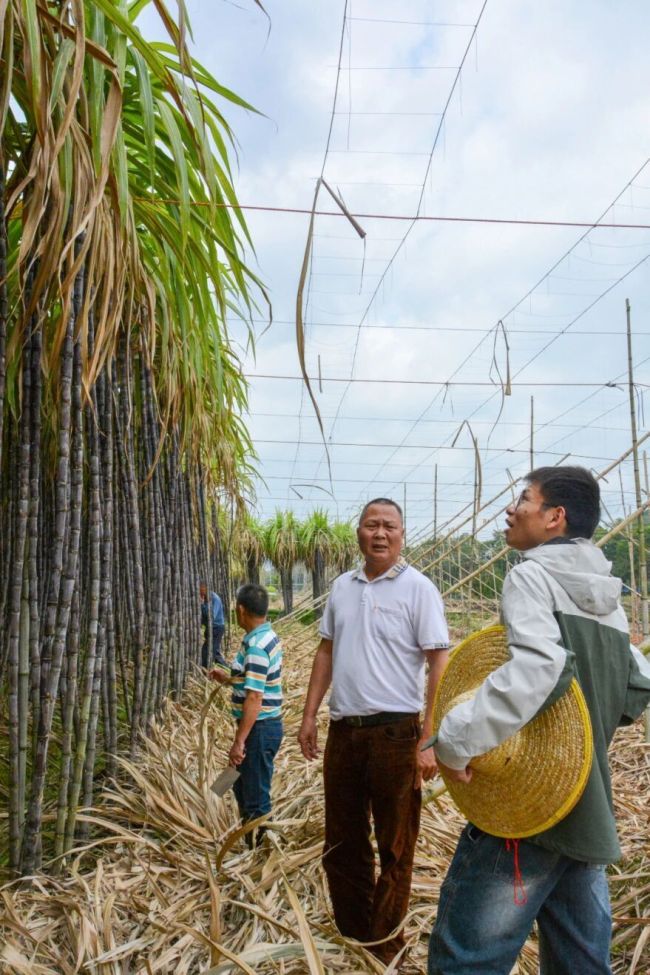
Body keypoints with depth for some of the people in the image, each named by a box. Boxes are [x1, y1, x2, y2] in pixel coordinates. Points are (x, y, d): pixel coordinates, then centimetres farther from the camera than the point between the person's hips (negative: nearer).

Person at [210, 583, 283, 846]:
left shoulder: (256, 646, -23)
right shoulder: (268, 636, 7)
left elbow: (254, 698, -26)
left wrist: (239, 741, -23)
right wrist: (228, 679, 23)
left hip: (259, 728, -10)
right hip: (264, 724, 10)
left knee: (256, 798, 2)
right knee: (243, 786, 24)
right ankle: (249, 840, 38)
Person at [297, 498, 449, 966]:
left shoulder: (418, 588, -9)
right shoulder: (342, 586, 8)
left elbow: (439, 663, -12)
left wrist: (429, 739, -17)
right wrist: (309, 715, 11)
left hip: (394, 733, -5)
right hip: (343, 730, 6)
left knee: (395, 847, 9)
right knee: (342, 842, 17)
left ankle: (385, 945, 28)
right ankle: (351, 934, 37)